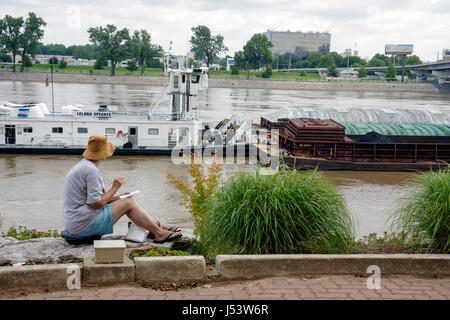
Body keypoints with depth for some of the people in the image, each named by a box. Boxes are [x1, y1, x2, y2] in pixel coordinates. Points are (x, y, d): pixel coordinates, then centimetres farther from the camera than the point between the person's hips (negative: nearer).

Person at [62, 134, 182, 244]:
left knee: (128, 199, 12)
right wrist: (114, 188, -8)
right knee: (129, 203, -5)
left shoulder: (82, 166, 13)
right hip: (85, 224, -10)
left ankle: (156, 225, 15)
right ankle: (159, 234, 2)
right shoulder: (91, 170, -19)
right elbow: (96, 204, -22)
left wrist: (117, 197, 9)